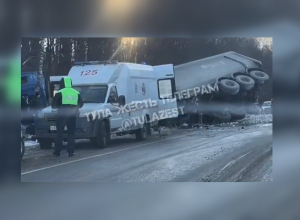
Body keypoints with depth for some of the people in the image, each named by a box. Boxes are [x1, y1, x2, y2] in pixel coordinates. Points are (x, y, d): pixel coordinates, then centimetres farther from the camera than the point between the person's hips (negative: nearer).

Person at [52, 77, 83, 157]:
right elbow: (81, 104, 16)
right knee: (71, 133, 6)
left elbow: (54, 105, -1)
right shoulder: (76, 93, 10)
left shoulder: (60, 93, -2)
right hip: (72, 115, 3)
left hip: (61, 115, -3)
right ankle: (71, 151, 2)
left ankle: (57, 151, 1)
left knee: (59, 133, 2)